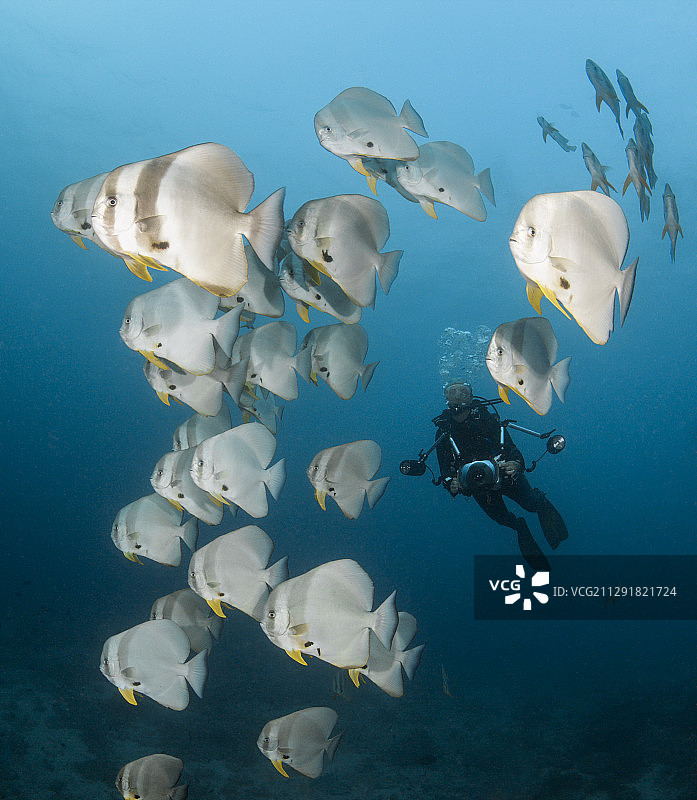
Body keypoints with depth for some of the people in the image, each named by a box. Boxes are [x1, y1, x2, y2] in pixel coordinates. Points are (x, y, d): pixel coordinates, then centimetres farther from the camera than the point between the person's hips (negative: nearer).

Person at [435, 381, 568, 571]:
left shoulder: (488, 419, -20)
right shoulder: (443, 433, -15)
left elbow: (511, 449, -22)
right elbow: (445, 468, -14)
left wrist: (516, 464, -45)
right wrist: (451, 483, -37)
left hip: (505, 475, -2)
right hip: (479, 487, 2)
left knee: (532, 504, 9)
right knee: (501, 518, 13)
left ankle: (540, 499, 48)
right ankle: (519, 528, 50)